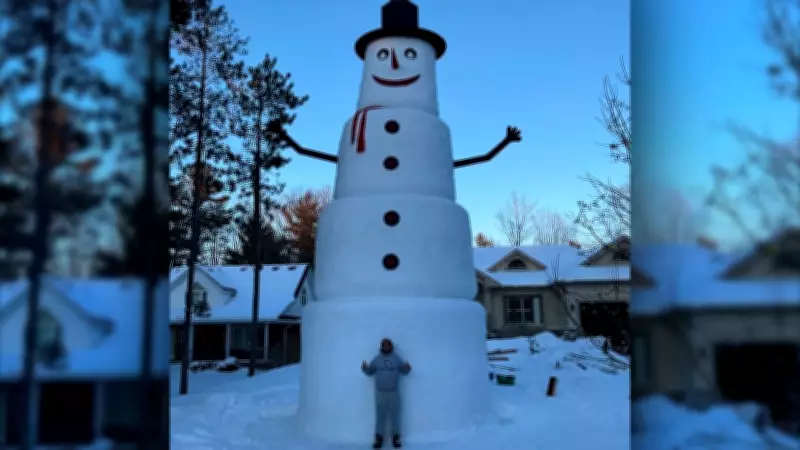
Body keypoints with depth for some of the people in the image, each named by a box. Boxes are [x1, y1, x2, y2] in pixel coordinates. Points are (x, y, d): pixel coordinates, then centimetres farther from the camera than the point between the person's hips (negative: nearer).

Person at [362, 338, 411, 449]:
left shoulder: (397, 358, 4)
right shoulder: (376, 359, 4)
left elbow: (404, 371, 1)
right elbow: (370, 372, 3)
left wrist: (407, 368, -22)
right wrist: (365, 368, -19)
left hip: (394, 392, 0)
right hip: (380, 392, 0)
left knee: (395, 415, 5)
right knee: (380, 415, 3)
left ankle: (396, 439, 13)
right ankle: (378, 439, 9)